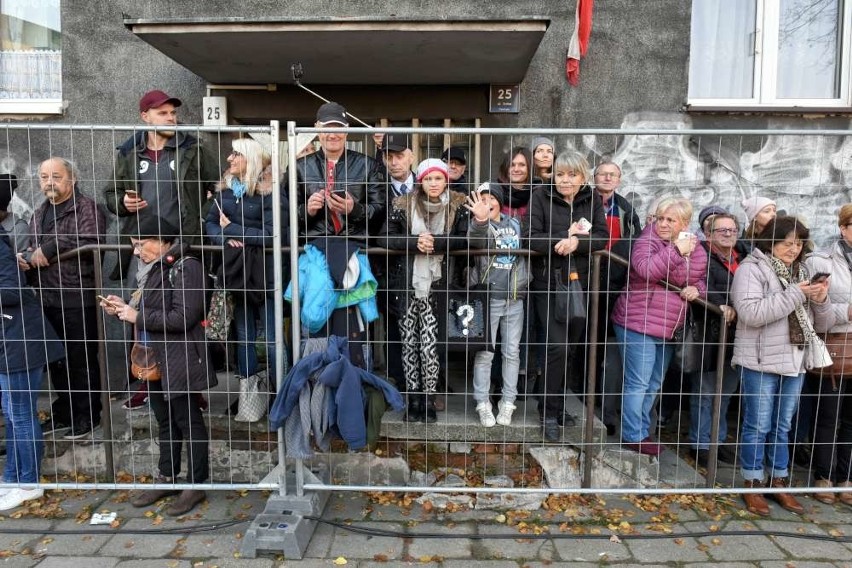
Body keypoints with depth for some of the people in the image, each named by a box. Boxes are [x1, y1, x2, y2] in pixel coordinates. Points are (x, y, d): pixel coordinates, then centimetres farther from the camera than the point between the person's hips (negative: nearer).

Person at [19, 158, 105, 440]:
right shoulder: (39, 214, 19)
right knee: (56, 359, 15)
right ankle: (63, 412, 29)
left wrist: (50, 247, -15)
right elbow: (34, 249, 28)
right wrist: (26, 258, 5)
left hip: (78, 299, -8)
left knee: (82, 359, 0)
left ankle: (87, 415, 13)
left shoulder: (86, 207, -6)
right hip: (47, 299, 8)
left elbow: (91, 240, -23)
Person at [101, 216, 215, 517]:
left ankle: (196, 485, 15)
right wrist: (125, 308, 4)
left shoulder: (186, 267, -15)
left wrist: (138, 317, -17)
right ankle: (167, 478, 31)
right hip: (155, 360, 9)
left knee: (189, 422, 3)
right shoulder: (156, 268, 13)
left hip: (180, 363, -9)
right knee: (165, 421, 18)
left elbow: (183, 317, -24)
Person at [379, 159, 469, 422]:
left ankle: (428, 399, 11)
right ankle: (413, 399, 18)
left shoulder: (457, 205, 2)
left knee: (429, 344, -4)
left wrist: (435, 242, -18)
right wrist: (415, 242, -18)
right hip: (405, 284, 1)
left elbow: (465, 239, -7)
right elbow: (385, 238, -4)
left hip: (434, 285, -1)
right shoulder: (402, 204, 2)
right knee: (409, 343, 6)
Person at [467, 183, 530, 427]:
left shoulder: (515, 223, 8)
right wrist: (480, 220, -53)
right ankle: (483, 404, 15)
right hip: (488, 298, -4)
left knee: (512, 352, 9)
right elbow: (475, 238, -32)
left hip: (515, 298, 4)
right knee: (485, 353, 3)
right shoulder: (479, 225, -6)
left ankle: (507, 403, 22)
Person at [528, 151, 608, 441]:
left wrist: (577, 242, -21)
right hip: (548, 282, -4)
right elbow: (532, 238, -11)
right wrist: (564, 239, -22)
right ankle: (549, 413, 5)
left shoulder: (592, 200, 8)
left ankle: (556, 405, 27)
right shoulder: (541, 197, -1)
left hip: (581, 282, 4)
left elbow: (602, 237, -3)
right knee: (558, 345, -11)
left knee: (575, 346, 10)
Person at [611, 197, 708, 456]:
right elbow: (644, 269, -30)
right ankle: (633, 436, 11)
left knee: (654, 385, 17)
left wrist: (697, 289, -2)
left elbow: (701, 280, 20)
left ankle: (642, 431, 32)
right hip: (639, 324, -7)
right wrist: (677, 251, -27)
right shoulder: (647, 240, -11)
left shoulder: (696, 249, 9)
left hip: (668, 328, 7)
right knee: (638, 383, -2)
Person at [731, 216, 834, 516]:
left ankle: (779, 483, 28)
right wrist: (795, 295, -20)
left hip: (795, 362, 6)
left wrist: (821, 300, -6)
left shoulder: (802, 272, 13)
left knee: (782, 426, 16)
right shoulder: (751, 268, -7)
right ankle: (752, 486, 15)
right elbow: (751, 313, -22)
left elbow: (821, 325, 14)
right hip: (761, 362, -6)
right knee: (758, 426, 3)